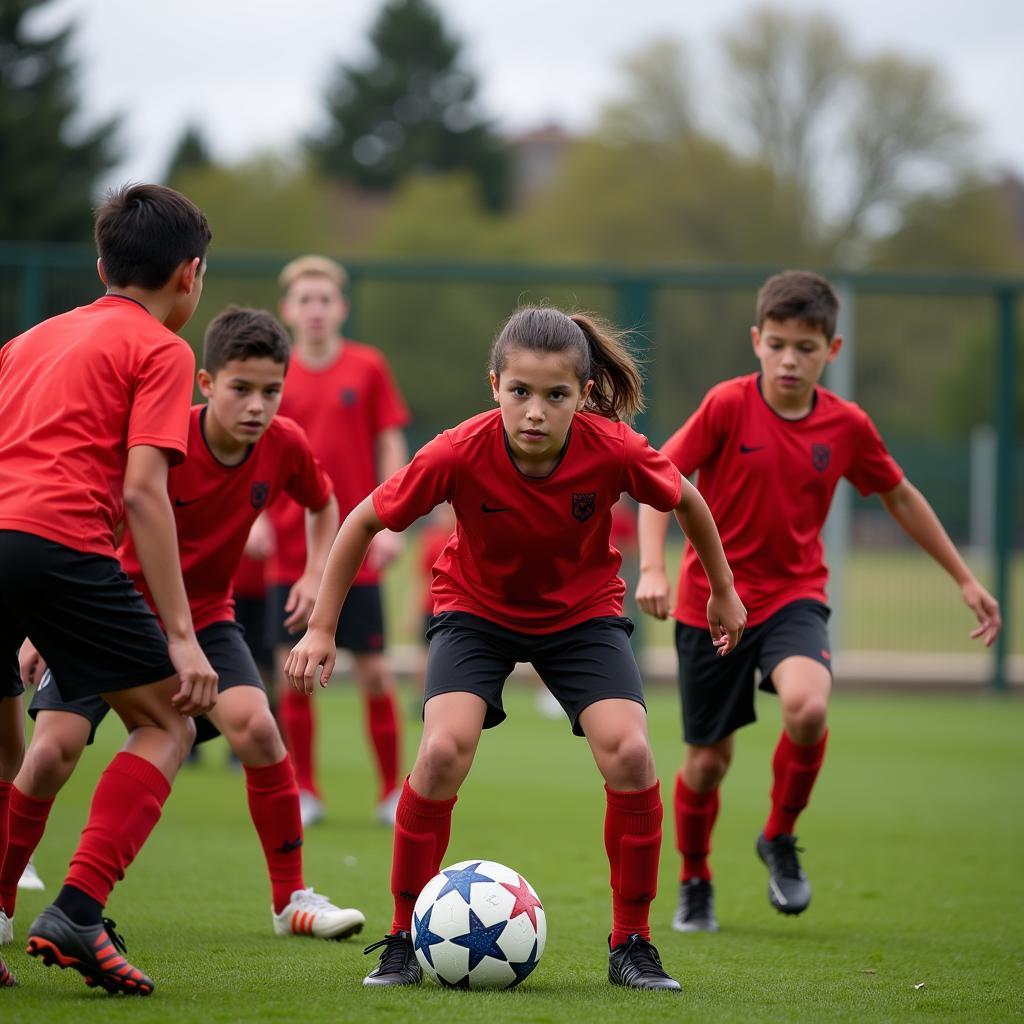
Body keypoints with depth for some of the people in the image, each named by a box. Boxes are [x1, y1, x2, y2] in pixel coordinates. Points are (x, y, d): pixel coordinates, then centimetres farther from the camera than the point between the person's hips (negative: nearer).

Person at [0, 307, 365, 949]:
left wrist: (316, 577, -6)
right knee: (53, 750, -15)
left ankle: (292, 899, -7)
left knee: (255, 727, -20)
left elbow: (323, 505, 11)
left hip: (205, 616, 3)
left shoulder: (285, 446, -13)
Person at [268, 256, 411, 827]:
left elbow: (391, 446, 2)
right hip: (292, 548, 1)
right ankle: (305, 792, 11)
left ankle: (394, 790, 12)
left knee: (373, 669, 0)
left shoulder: (367, 367, 0)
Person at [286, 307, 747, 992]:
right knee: (444, 750, -24)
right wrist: (322, 629, -10)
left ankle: (632, 944, -1)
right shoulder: (461, 454, -30)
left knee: (629, 753, -20)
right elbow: (365, 521, -14)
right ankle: (404, 940, -6)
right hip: (476, 608, -1)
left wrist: (724, 593, 8)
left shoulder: (615, 451, -27)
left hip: (584, 609, 1)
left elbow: (686, 500, -4)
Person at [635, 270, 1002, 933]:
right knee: (708, 761, 4)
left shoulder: (847, 426, -2)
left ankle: (781, 838, -3)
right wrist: (653, 567, -25)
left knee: (808, 707, -29)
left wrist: (965, 579, 16)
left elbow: (901, 497, 13)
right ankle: (695, 885, 32)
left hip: (794, 596, 1)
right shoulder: (729, 406, -11)